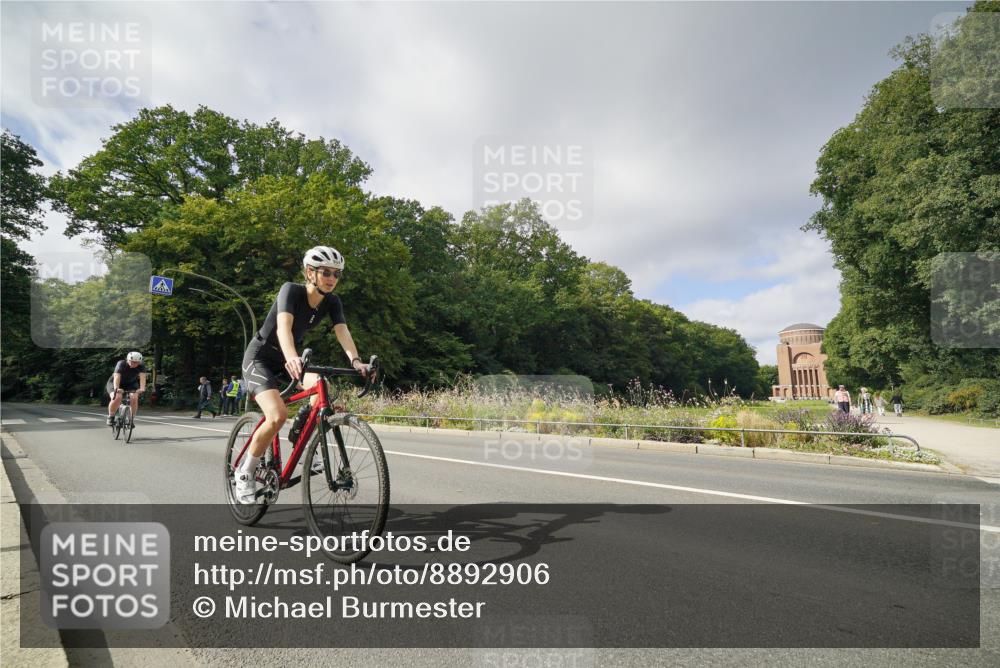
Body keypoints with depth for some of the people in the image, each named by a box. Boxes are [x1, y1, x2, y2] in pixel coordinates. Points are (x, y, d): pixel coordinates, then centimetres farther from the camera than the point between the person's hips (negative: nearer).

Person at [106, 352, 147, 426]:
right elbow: (117, 377, -42)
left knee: (134, 398, -25)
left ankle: (132, 419, -8)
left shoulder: (141, 366, -22)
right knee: (117, 398, -30)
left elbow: (142, 377, -36)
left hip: (131, 384, 2)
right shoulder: (121, 364, -28)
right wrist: (116, 388, -59)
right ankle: (111, 417, -6)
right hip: (115, 383, -2)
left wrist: (142, 388, -54)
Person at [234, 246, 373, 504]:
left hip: (289, 358, 5)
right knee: (278, 415, -26)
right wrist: (291, 358, -61)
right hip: (260, 357, -5)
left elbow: (343, 333, -22)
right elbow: (283, 327, -41)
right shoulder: (291, 290, -25)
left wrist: (356, 361, -42)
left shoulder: (332, 302, -9)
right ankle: (245, 474, -3)